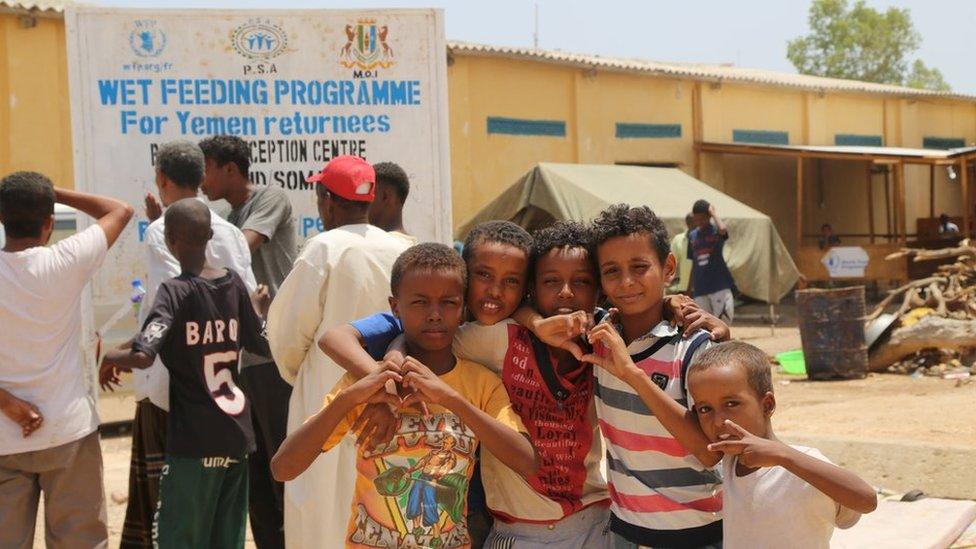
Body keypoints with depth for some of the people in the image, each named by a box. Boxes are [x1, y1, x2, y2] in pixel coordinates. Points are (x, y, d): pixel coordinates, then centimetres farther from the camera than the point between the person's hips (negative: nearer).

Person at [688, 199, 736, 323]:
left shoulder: (716, 231, -2)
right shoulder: (692, 236, 12)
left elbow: (722, 229, -30)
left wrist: (713, 213, -14)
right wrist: (691, 288, 16)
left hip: (720, 284, -5)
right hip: (700, 288, 5)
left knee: (723, 318, -12)